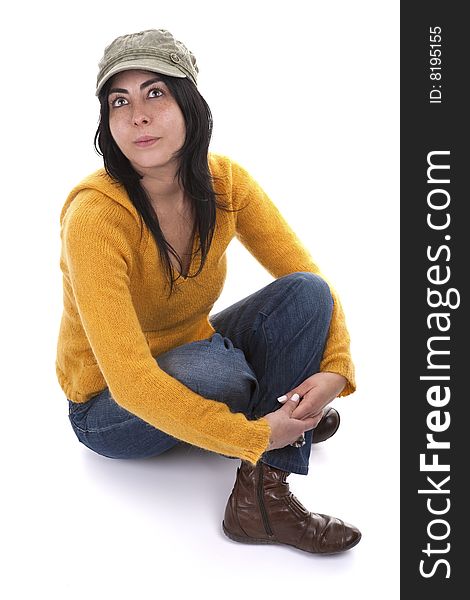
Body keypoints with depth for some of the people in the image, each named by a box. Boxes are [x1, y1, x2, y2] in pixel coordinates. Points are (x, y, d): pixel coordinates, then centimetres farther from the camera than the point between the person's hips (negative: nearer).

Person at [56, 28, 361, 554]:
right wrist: (254, 436, -32)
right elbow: (129, 379, -34)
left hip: (187, 359, 6)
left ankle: (260, 497, -17)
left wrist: (334, 370, -26)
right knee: (215, 365, -37)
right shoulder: (95, 214, -29)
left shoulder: (225, 182, -12)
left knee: (303, 294, -18)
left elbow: (312, 279, -8)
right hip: (110, 406, -6)